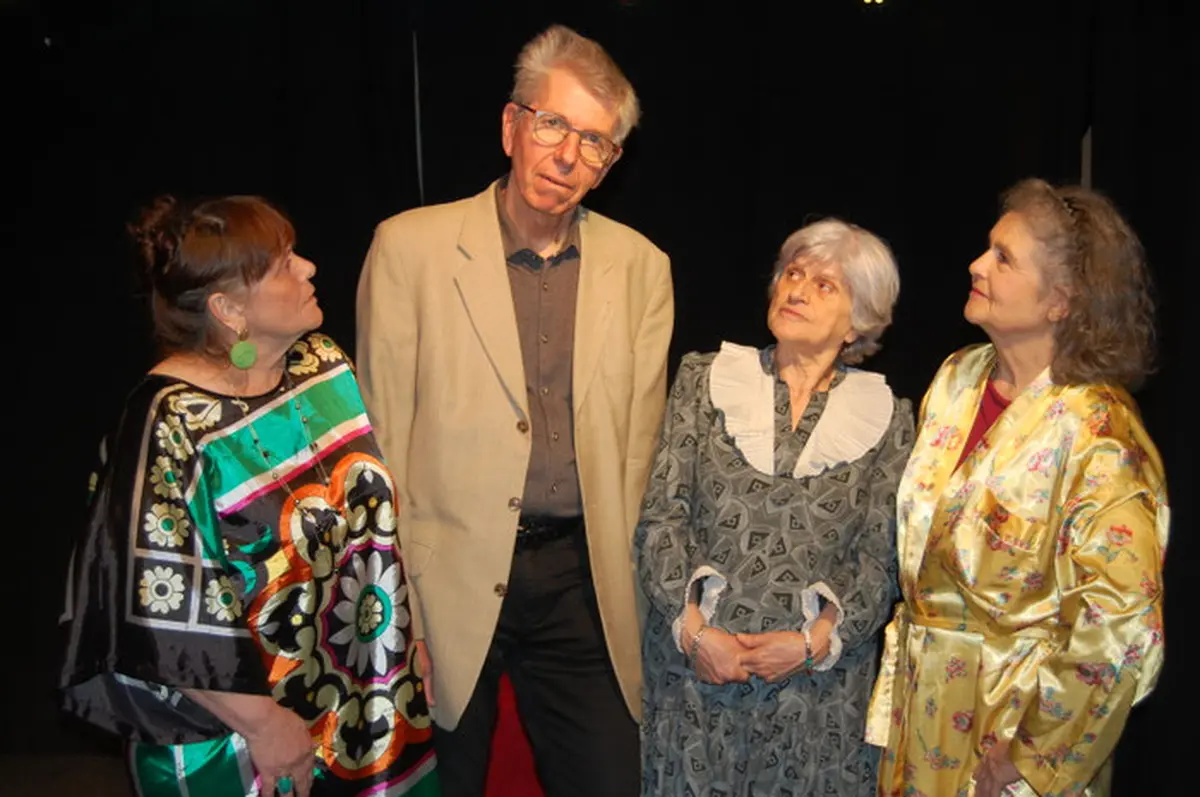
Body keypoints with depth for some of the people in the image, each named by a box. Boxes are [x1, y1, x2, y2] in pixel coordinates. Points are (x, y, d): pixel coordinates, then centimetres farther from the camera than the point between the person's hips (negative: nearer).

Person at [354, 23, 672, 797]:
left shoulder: (641, 266, 3)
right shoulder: (410, 245, -5)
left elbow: (640, 435, 7)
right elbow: (381, 428, -2)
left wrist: (615, 574, 4)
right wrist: (395, 583, -2)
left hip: (582, 583, 2)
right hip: (447, 582, -2)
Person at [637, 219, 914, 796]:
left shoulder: (888, 417, 2)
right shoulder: (703, 380, 2)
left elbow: (880, 556, 0)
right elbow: (662, 515, -2)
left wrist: (817, 640, -11)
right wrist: (692, 626, -11)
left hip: (817, 679, 0)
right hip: (695, 662, 0)